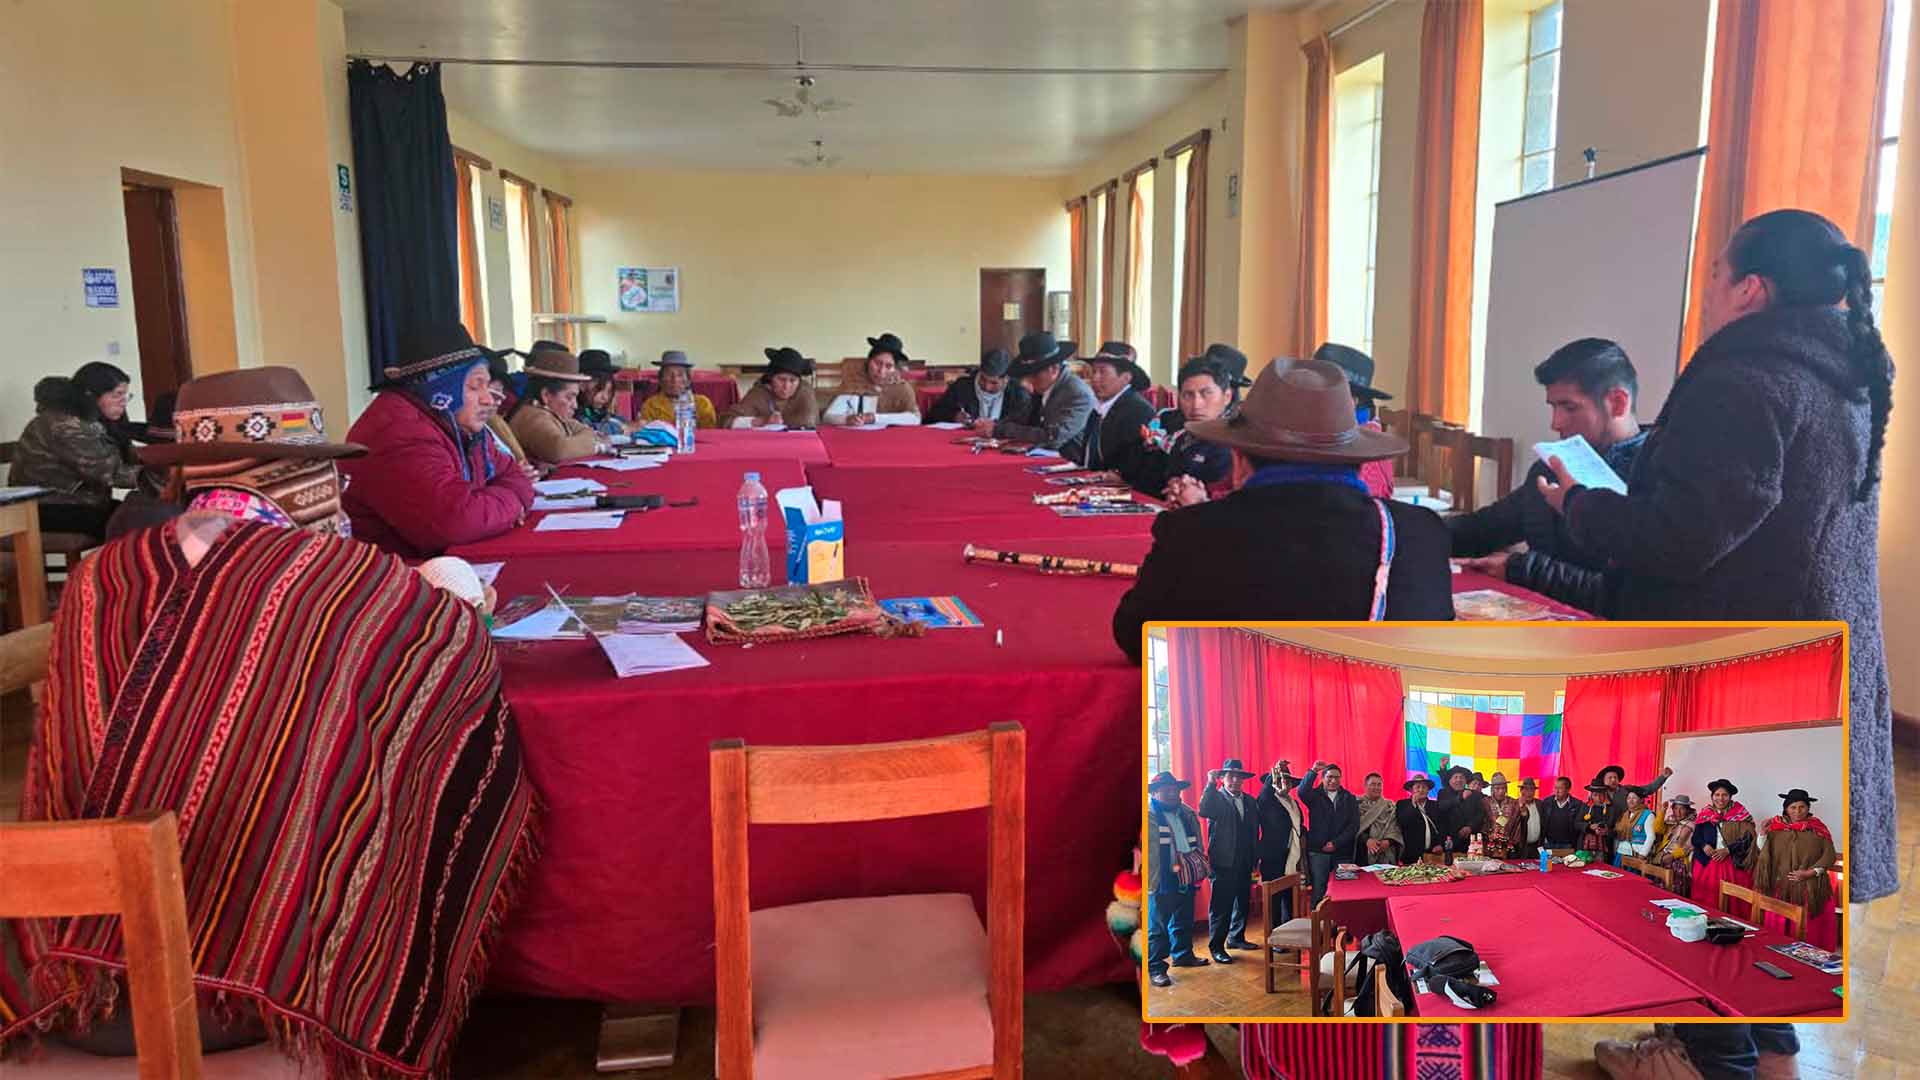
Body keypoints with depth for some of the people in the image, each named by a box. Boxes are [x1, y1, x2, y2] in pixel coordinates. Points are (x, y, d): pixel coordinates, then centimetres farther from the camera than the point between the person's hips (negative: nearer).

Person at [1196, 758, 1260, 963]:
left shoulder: (1249, 801, 12)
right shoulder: (1216, 798, -6)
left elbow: (1255, 831, 14)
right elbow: (1203, 812, -28)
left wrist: (1256, 858, 10)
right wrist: (1211, 784, -30)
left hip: (1245, 863, 6)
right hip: (1224, 862, -6)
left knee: (1242, 902, 16)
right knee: (1220, 906, -4)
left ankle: (1236, 938, 32)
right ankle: (1216, 947, 3)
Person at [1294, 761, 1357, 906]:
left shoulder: (1349, 798, 11)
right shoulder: (1315, 795, 6)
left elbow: (1354, 825, 3)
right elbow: (1302, 792, -17)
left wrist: (1336, 843, -6)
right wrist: (1313, 771, -19)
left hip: (1342, 852, 1)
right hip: (1318, 852, -1)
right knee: (1319, 889, -4)